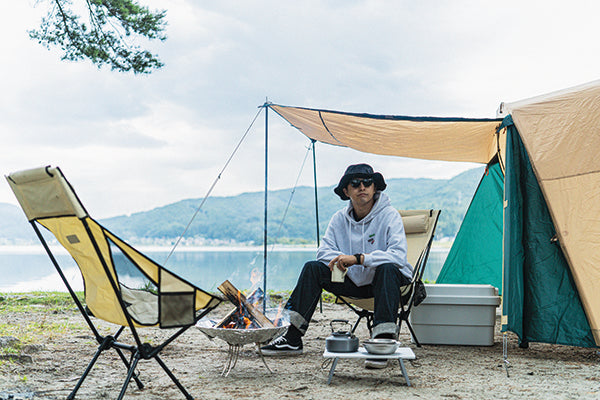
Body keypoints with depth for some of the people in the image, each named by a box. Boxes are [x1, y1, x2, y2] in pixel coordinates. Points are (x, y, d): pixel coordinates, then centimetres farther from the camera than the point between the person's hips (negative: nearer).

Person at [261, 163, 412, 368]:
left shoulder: (389, 215, -14)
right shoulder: (339, 219, 2)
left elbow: (398, 255, -27)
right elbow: (324, 250, 1)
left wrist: (358, 258, -36)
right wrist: (337, 259, -24)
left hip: (384, 281, -5)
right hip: (354, 281, 5)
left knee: (387, 268, -38)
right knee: (313, 268, -12)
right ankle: (292, 338, -13)